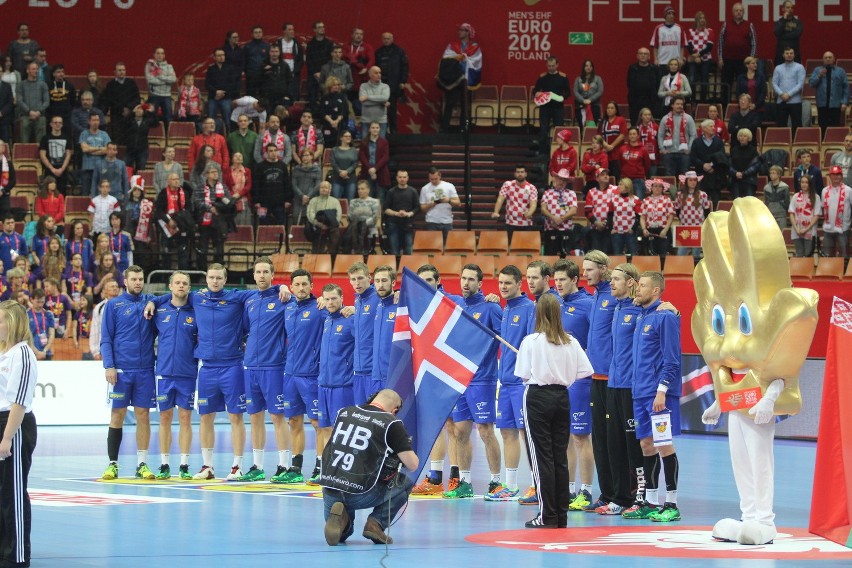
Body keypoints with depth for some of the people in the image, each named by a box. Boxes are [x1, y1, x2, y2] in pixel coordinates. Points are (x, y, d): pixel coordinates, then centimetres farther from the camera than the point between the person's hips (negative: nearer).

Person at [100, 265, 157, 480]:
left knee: (143, 415, 2)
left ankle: (142, 464, 7)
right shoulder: (114, 305, 3)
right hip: (121, 370, -2)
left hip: (145, 370, 2)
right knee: (117, 415, 1)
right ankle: (113, 463, 6)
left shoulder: (150, 303, 9)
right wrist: (109, 366, -10)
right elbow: (106, 339, 0)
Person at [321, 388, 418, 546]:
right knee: (405, 483, 21)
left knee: (340, 534, 34)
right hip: (361, 495, -5)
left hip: (329, 490, 5)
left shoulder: (344, 412, 11)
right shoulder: (392, 423, -3)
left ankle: (340, 518, -2)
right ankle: (376, 524, 4)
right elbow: (412, 465, -3)